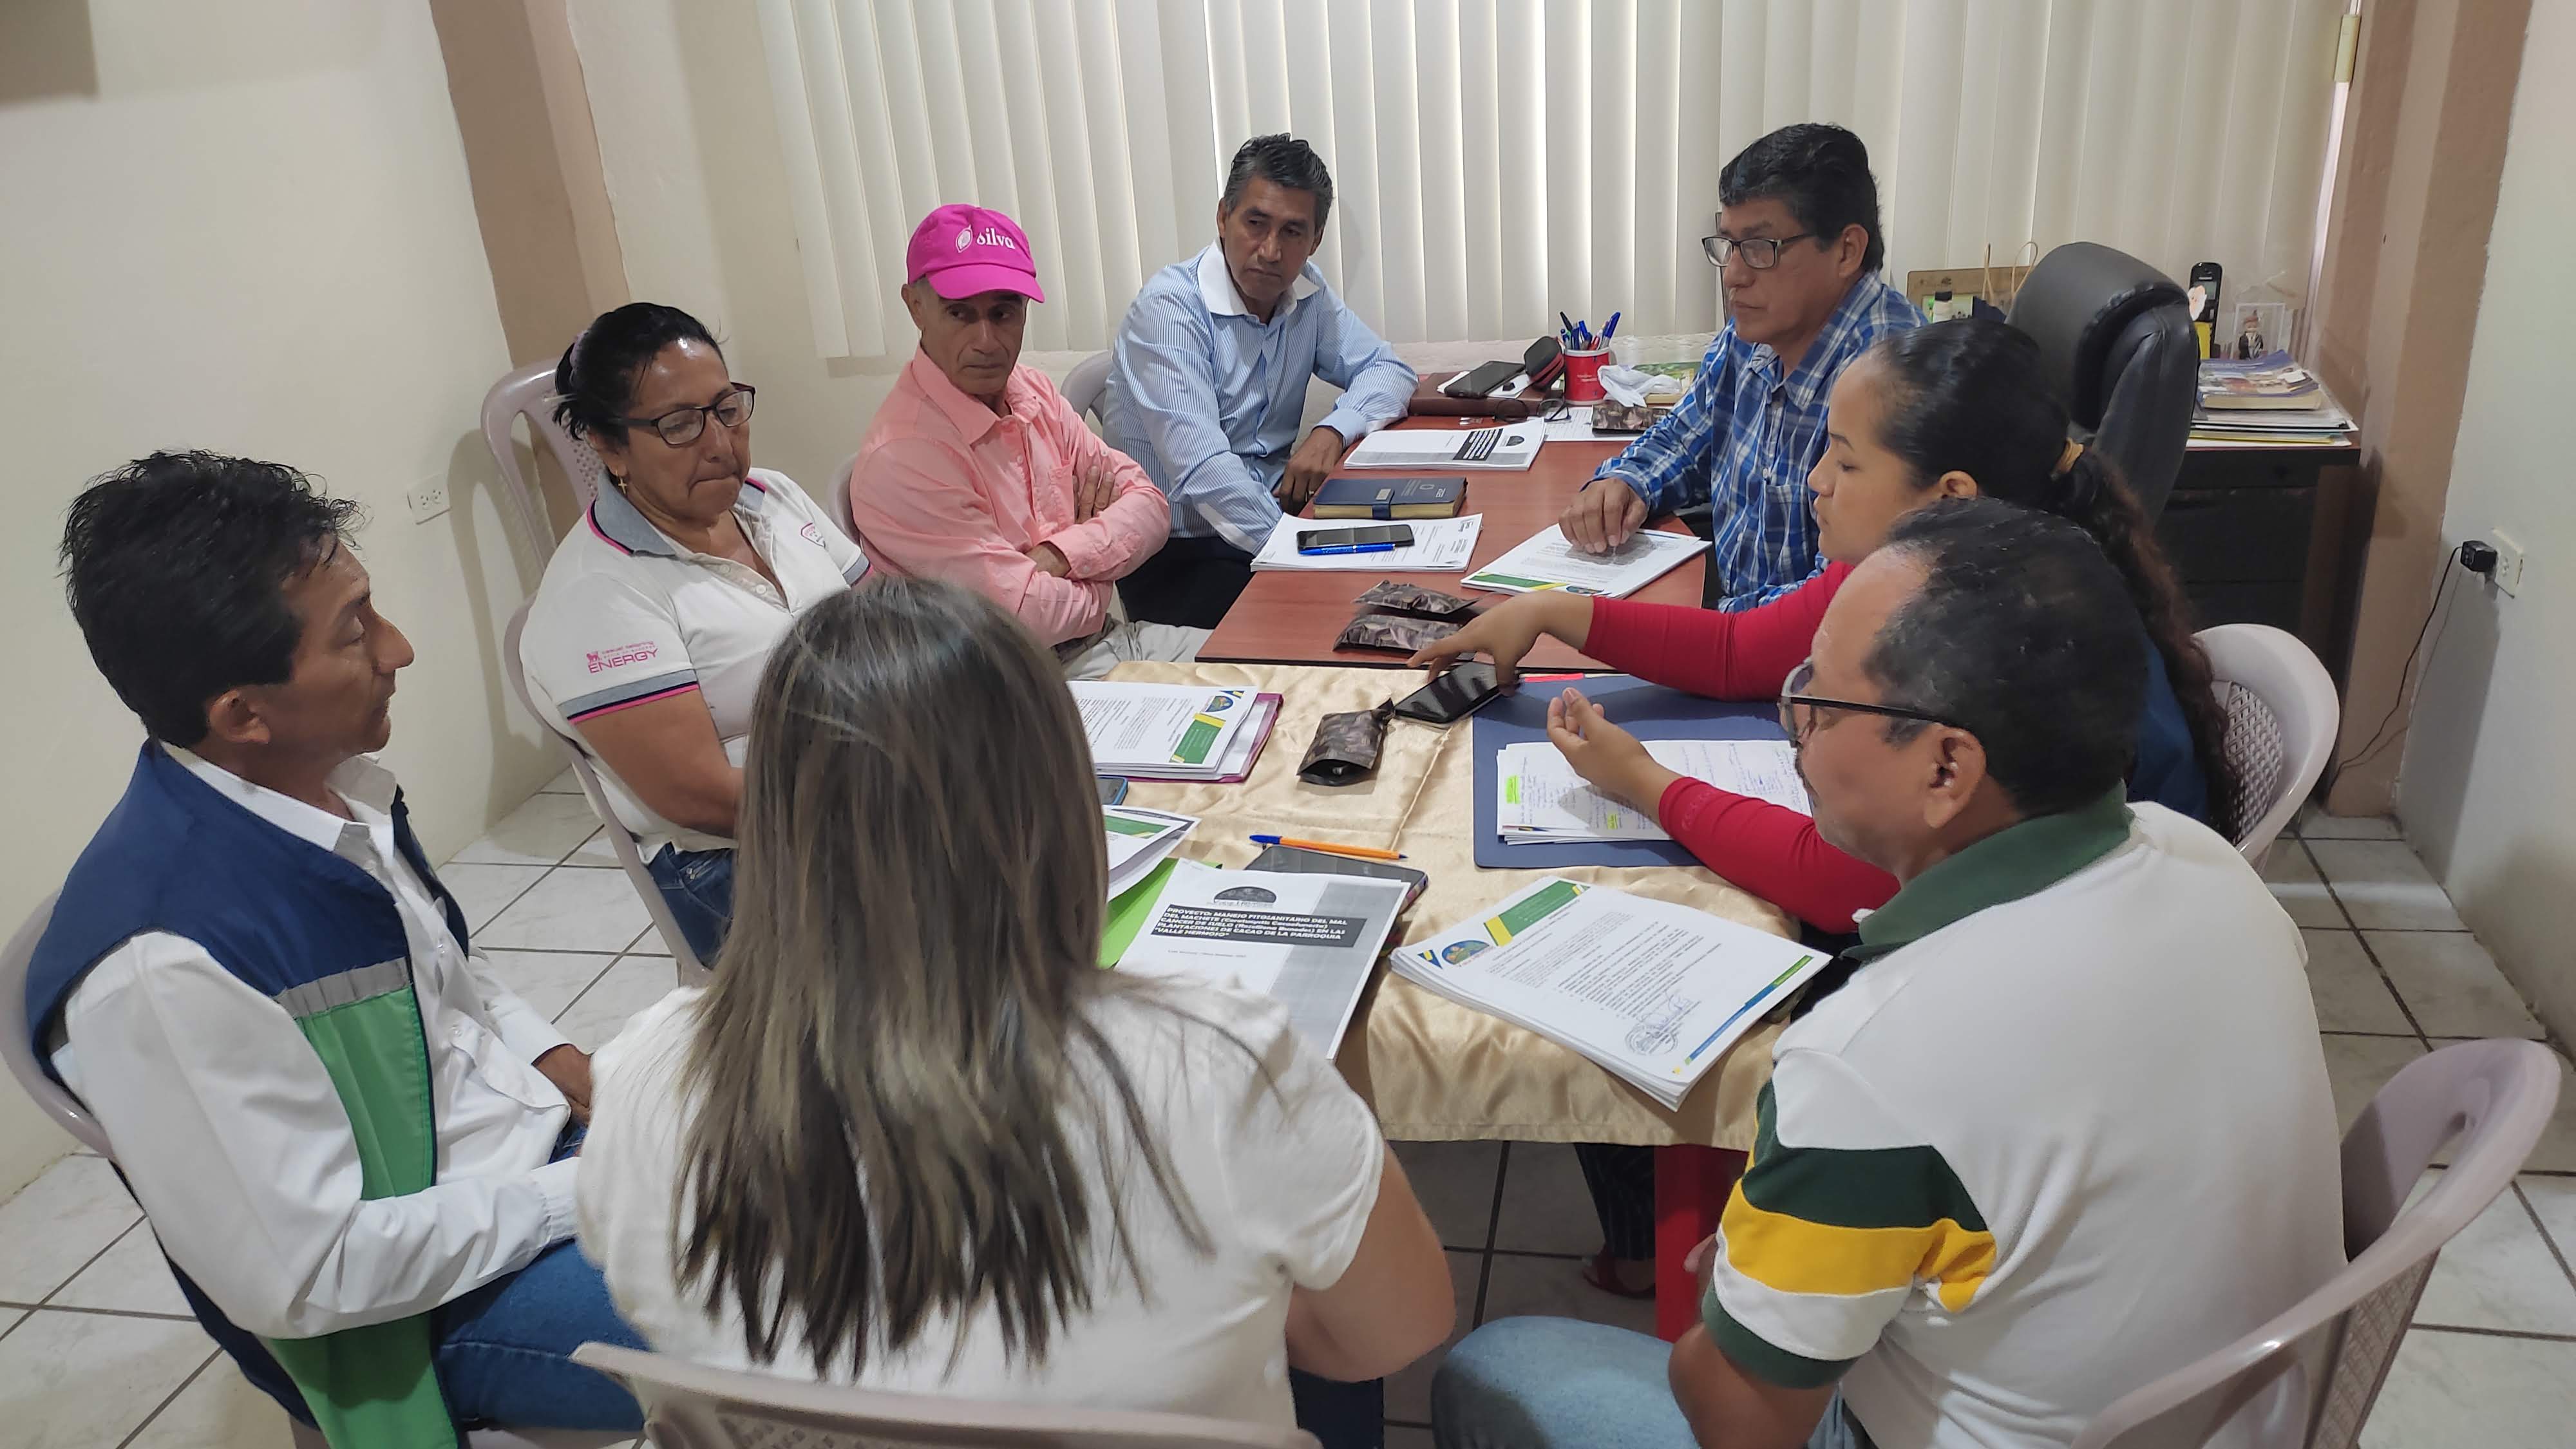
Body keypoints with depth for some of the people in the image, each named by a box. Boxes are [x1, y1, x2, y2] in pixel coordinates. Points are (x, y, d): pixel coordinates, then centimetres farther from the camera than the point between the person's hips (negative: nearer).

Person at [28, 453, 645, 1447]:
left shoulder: (331, 780, -5)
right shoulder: (163, 966, -30)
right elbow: (305, 1277, -24)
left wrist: (561, 1064, -2)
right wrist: (583, 1190, -19)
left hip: (535, 1131, 8)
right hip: (423, 1306, -8)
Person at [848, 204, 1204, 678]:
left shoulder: (1036, 394, 6)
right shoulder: (901, 457, -21)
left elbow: (1149, 505, 3)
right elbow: (1027, 615, -23)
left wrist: (1058, 556, -15)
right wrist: (1095, 577, -2)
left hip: (1101, 640, 8)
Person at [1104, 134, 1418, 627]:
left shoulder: (1305, 291, 7)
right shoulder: (1168, 307, -16)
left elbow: (1391, 372, 11)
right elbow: (1202, 470, -26)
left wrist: (1333, 432, -11)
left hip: (1273, 511, 7)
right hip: (1178, 554, -7)